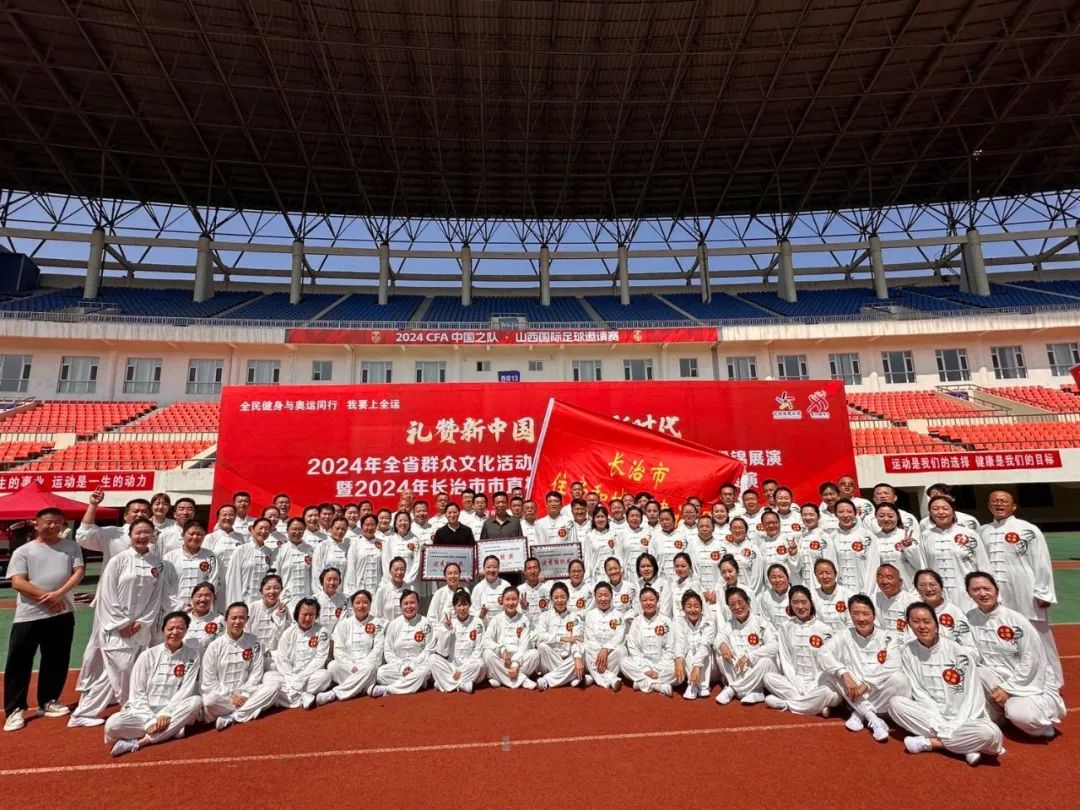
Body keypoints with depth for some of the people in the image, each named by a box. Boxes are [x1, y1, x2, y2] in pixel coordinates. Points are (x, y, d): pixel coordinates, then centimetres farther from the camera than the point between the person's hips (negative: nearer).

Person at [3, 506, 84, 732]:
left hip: (62, 613, 2)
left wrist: (58, 593, -17)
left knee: (57, 660, 10)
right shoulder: (23, 551, 1)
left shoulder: (71, 546, 5)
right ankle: (15, 709, 12)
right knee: (18, 662, 0)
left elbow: (79, 572, -3)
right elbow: (17, 583, -7)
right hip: (28, 615, -2)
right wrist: (45, 597, -15)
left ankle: (47, 702, 26)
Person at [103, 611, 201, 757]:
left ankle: (138, 742, -26)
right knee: (112, 725, -28)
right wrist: (150, 721, -16)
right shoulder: (147, 656, -3)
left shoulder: (193, 655, -3)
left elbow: (186, 690, -7)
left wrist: (167, 713, -20)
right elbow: (137, 694, -4)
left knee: (196, 701, -30)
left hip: (173, 713, 1)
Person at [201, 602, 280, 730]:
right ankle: (250, 709, -16)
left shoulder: (253, 642, 0)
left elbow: (256, 672, -1)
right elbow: (208, 681, -7)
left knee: (275, 681, -21)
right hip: (222, 696, -2)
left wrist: (245, 695, -13)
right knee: (209, 701, -35)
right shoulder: (214, 646, -6)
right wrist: (229, 697, -14)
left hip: (245, 695, 3)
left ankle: (231, 717, -23)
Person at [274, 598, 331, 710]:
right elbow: (282, 660, -2)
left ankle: (291, 695, -19)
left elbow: (320, 659, -8)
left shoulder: (322, 632, -5)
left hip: (311, 676, -2)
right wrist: (291, 679, -15)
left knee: (324, 675, -33)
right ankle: (304, 697, -25)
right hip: (289, 676, 2)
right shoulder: (288, 633, 1)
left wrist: (302, 677, -17)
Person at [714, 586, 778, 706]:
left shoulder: (760, 621, -10)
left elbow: (774, 646, -21)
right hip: (739, 672, 4)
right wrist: (721, 644, -25)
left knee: (766, 662, -34)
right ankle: (751, 692, -19)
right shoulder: (729, 624, 6)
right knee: (720, 653, -17)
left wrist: (749, 656, -29)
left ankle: (731, 689, -21)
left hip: (758, 675, -4)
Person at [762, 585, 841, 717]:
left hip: (819, 683, -2)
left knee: (830, 694, -35)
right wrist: (797, 685, -13)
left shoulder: (825, 629, -4)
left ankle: (785, 703, -17)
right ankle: (816, 705, -18)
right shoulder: (786, 628, 3)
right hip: (794, 682, 2)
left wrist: (813, 687, -15)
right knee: (769, 677, -23)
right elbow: (785, 660, 1)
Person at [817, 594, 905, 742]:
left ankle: (859, 715, -12)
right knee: (835, 669, -19)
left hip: (880, 696, -2)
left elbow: (892, 667, -22)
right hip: (855, 697, 2)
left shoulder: (888, 637, -7)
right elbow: (823, 653, -16)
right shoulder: (845, 635, -3)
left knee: (899, 680, -29)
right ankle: (873, 719, -21)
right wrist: (845, 674, -30)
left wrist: (866, 685, -26)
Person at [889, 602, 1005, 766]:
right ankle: (963, 745, -19)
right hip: (930, 718, 2)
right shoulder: (907, 652, -3)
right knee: (895, 703, -24)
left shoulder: (959, 652, -10)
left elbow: (972, 697, -10)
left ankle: (928, 742, -16)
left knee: (990, 733, -33)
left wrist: (955, 727, -19)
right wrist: (940, 725, -18)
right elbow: (919, 693, -4)